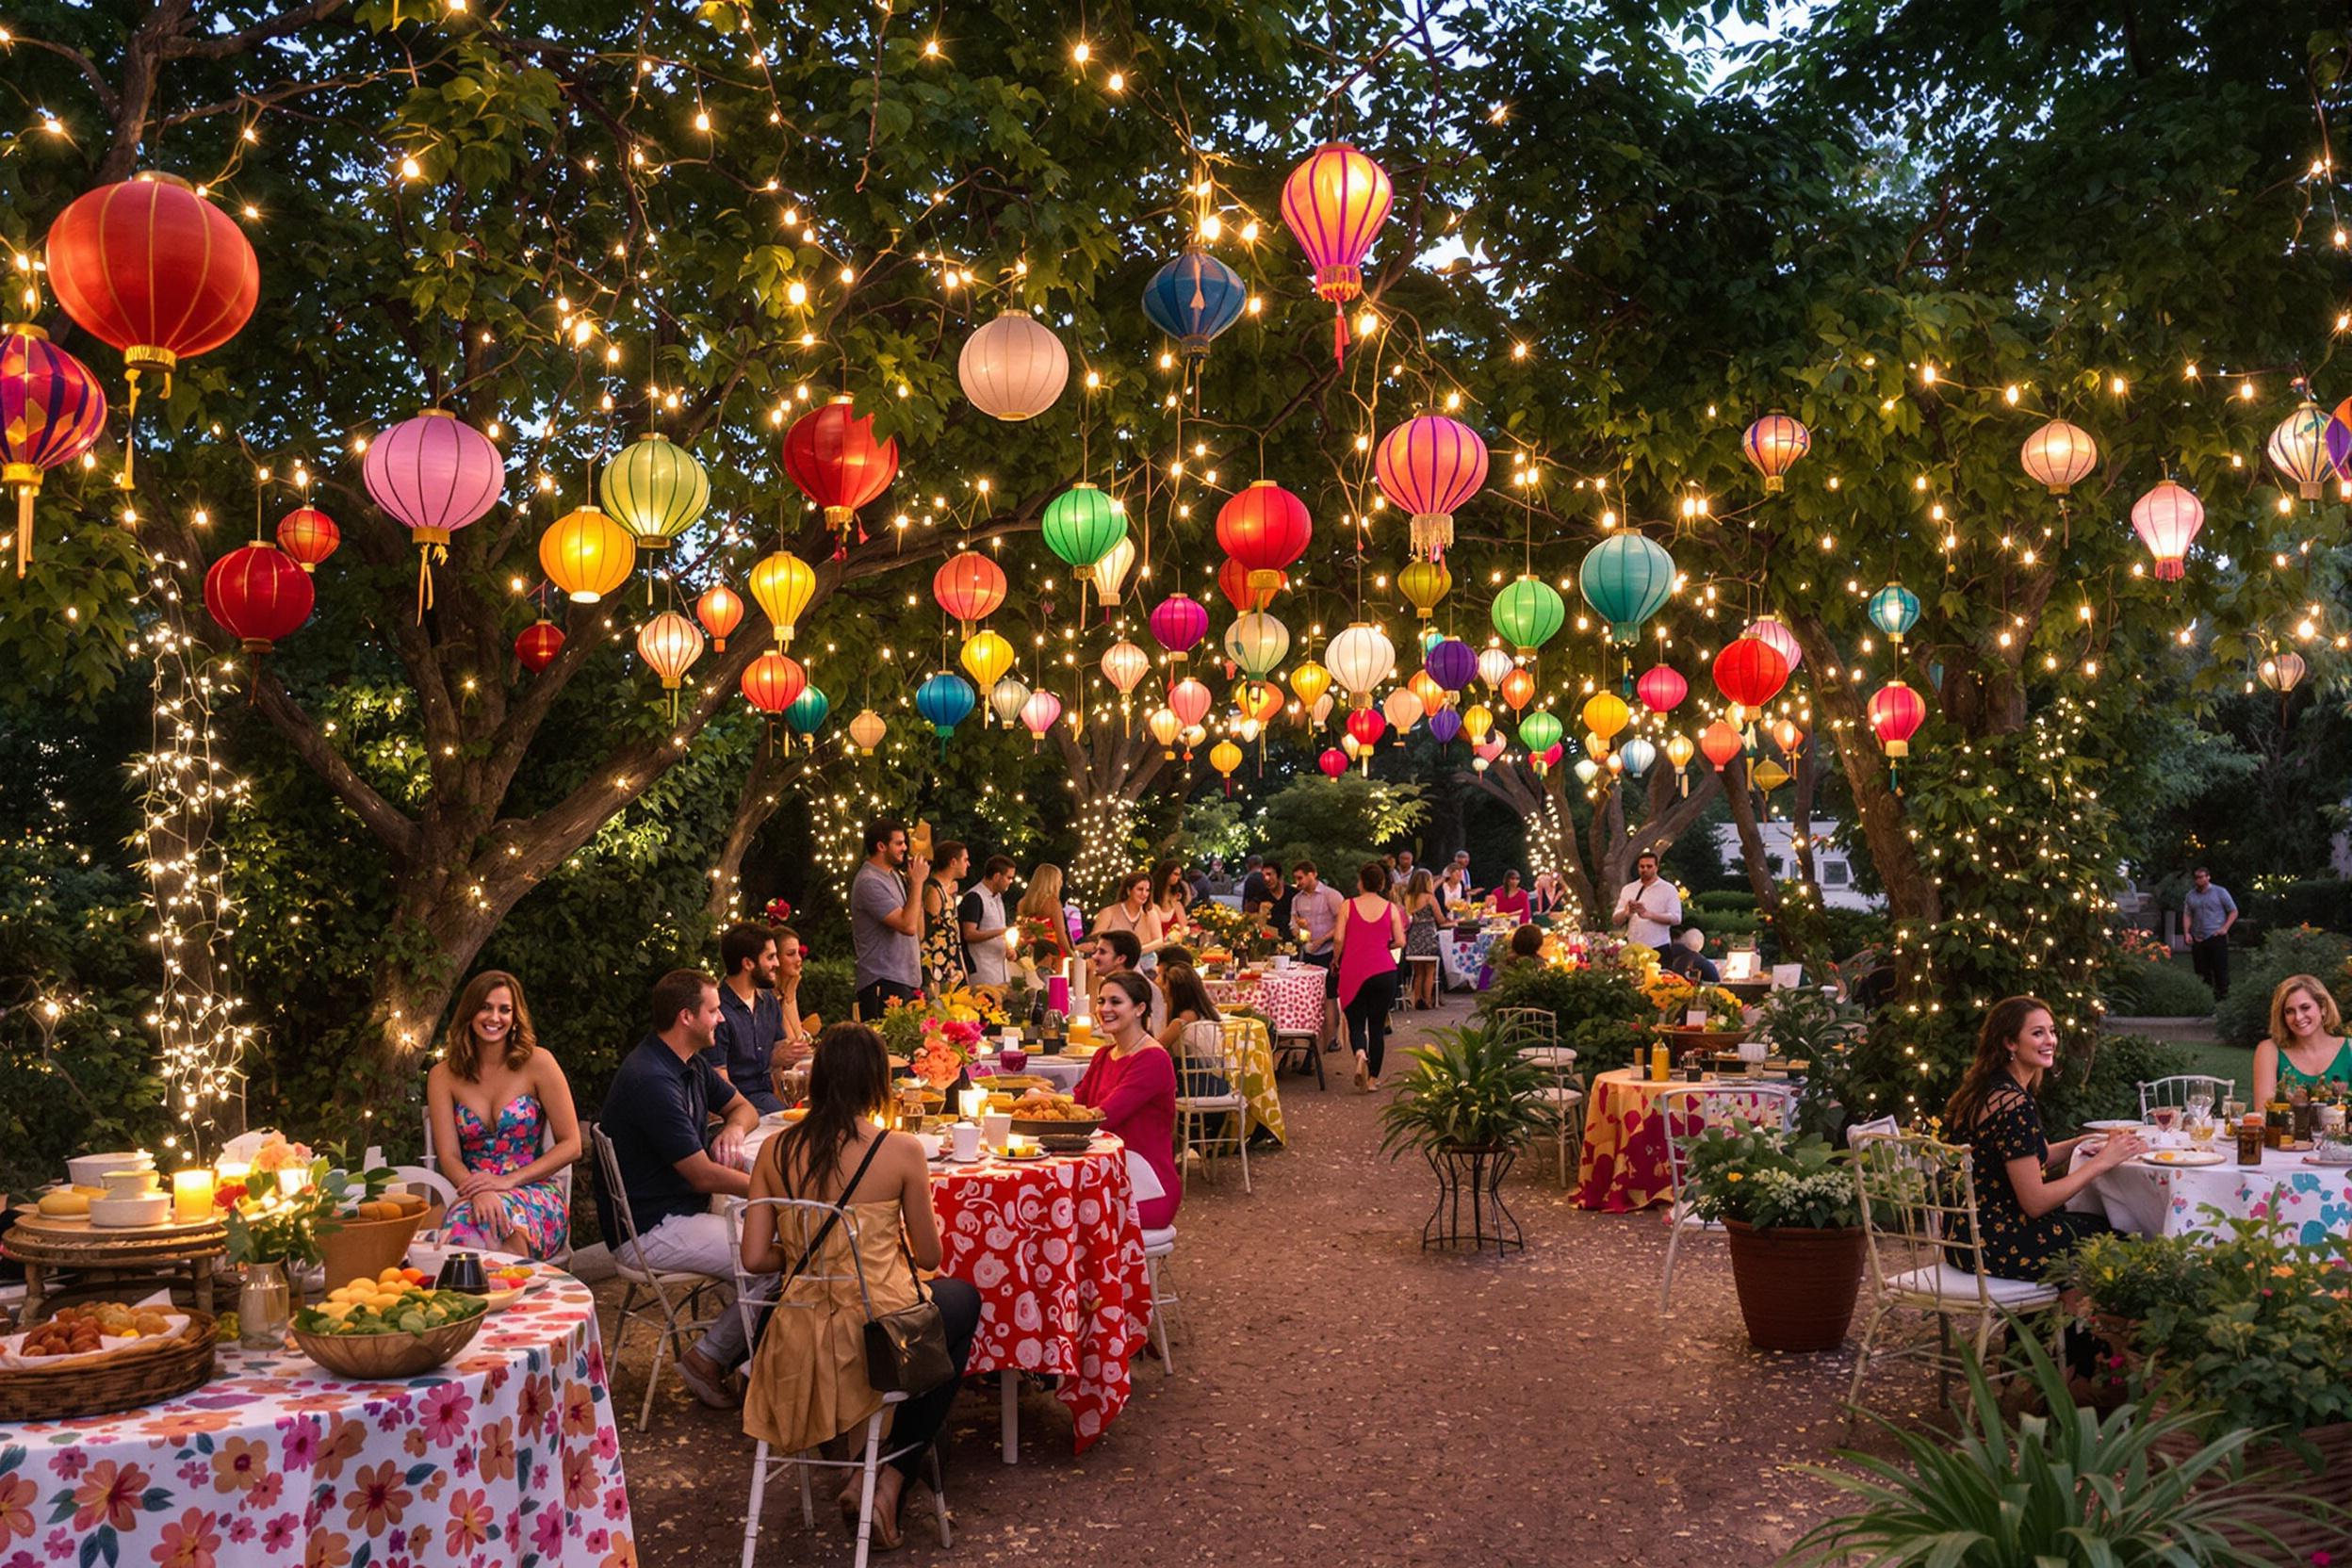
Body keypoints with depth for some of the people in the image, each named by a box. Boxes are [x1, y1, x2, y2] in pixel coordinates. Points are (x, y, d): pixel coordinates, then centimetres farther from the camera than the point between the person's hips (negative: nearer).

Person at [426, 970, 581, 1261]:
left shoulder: (537, 1063, 1)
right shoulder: (443, 1075, 8)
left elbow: (571, 1145, 1)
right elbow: (449, 1157, 0)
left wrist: (509, 1181, -12)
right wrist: (478, 1191, -23)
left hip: (535, 1192, -1)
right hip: (473, 1196, 1)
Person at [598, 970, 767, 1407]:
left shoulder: (691, 1064, 8)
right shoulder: (651, 1081, -24)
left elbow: (742, 1106, 22)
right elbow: (704, 1176, -23)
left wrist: (734, 1128, -3)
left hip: (683, 1208, 10)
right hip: (650, 1228, -10)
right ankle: (709, 1358, -2)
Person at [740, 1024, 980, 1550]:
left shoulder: (775, 1151, -3)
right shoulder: (900, 1150, -13)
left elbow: (755, 1259, -3)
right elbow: (928, 1256, -4)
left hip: (801, 1348, 5)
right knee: (962, 1299, 30)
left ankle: (869, 1473, 29)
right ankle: (892, 1477, 24)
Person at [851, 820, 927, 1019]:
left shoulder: (894, 876, 16)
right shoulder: (869, 882, -12)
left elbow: (918, 934, 15)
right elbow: (908, 926, -22)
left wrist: (915, 882, 8)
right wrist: (917, 882, -11)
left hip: (907, 981, 9)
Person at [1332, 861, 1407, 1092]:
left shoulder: (1349, 906, -1)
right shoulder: (1391, 908, 3)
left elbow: (1338, 938, -7)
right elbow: (1400, 941, 1)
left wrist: (1336, 960, 11)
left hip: (1354, 971, -1)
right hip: (1384, 971, 1)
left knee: (1356, 1023, 8)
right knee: (1377, 1026, 10)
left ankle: (1360, 1054, -23)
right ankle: (1373, 1078, 10)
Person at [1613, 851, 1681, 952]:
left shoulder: (1668, 889, 3)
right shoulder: (1627, 889, 13)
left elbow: (1675, 918, -7)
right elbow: (1615, 920, 10)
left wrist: (1648, 914, -18)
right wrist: (1626, 913, -13)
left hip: (1658, 947, -3)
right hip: (1633, 947, 3)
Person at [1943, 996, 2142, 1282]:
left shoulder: (1988, 1089, 8)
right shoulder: (2014, 1104, -21)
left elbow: (2035, 1158, 18)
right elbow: (2035, 1202, -20)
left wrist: (2083, 1143, 4)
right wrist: (2101, 1162, -14)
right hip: (1992, 1245, -9)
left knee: (2099, 1223, 17)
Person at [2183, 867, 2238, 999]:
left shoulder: (2220, 892, 1)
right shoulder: (2190, 895, 12)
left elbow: (2234, 911, 3)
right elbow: (2187, 915, 12)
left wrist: (2225, 928, -8)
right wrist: (2187, 933, -1)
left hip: (2216, 937, -4)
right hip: (2197, 939, 4)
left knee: (2220, 968, -4)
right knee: (2202, 970, 6)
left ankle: (2223, 995, 2)